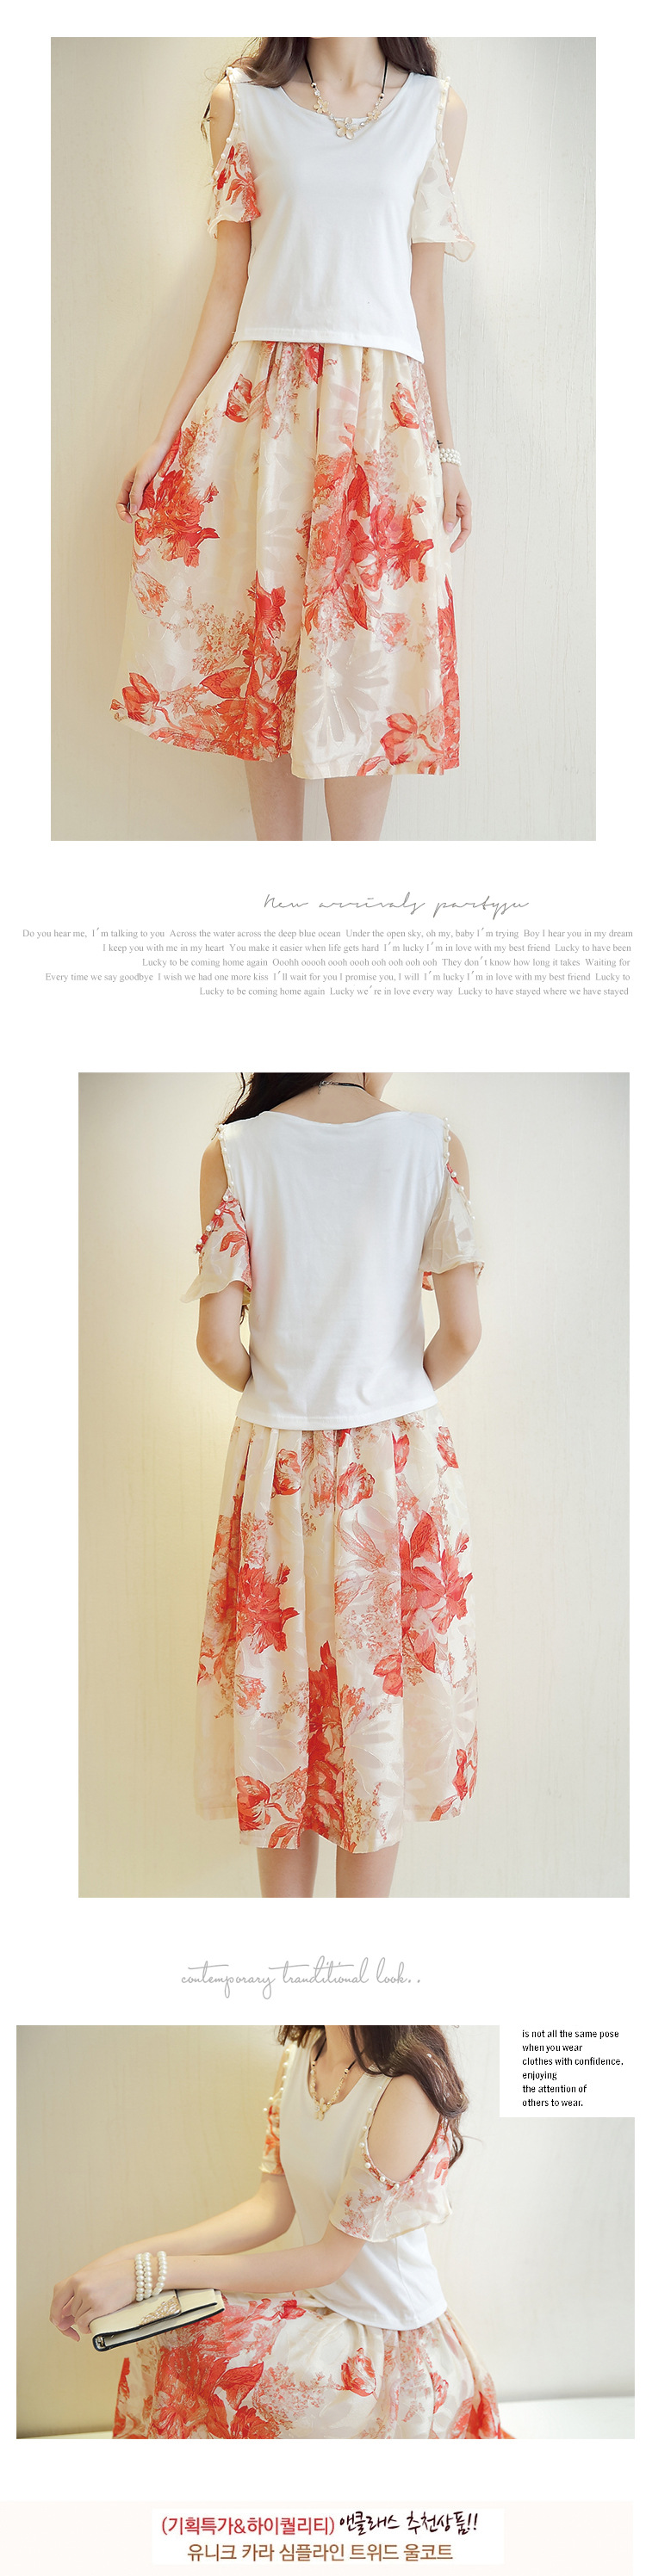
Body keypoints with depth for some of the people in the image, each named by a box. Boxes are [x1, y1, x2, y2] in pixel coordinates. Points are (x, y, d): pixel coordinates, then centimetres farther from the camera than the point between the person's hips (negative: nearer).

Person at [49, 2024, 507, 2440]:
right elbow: (272, 2209, 0)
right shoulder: (300, 2054, -3)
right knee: (163, 2342, -11)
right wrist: (127, 2259, -14)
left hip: (392, 2336, -7)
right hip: (320, 2301, 7)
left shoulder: (406, 2091, -28)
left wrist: (148, 2273, -25)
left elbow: (328, 2260, -22)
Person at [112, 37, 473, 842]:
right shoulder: (243, 102, 8)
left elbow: (425, 295, 9)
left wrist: (446, 450, 7)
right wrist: (166, 434, 4)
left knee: (365, 661, -5)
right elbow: (230, 285, 8)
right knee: (264, 643, 1)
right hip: (262, 404, 1)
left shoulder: (436, 109, 8)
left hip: (382, 411, 0)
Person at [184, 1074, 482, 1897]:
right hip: (400, 1460, 0)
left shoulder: (234, 1152, -9)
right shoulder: (435, 1144, -9)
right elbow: (462, 1332, -11)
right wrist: (406, 1396, 9)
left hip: (277, 1460, 0)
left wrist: (269, 1392, 10)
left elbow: (219, 1341, -11)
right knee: (382, 1693, 12)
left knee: (279, 1691, 13)